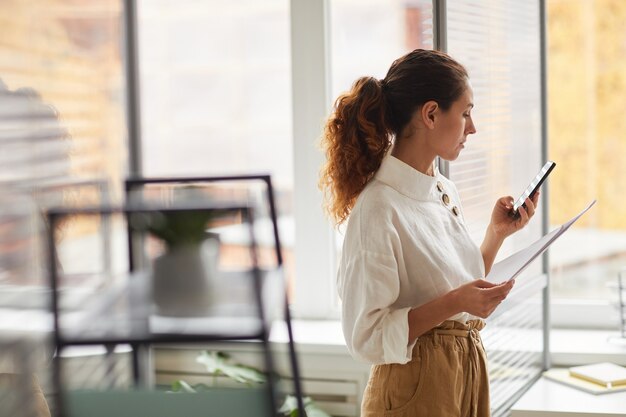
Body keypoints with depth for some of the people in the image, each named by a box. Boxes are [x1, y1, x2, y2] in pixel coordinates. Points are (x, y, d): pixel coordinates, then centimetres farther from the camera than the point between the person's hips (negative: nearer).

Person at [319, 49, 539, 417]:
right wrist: (452, 304, -26)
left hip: (468, 379, 8)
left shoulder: (446, 192, 6)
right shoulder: (379, 208, -19)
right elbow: (367, 337, -19)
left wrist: (498, 232, 5)